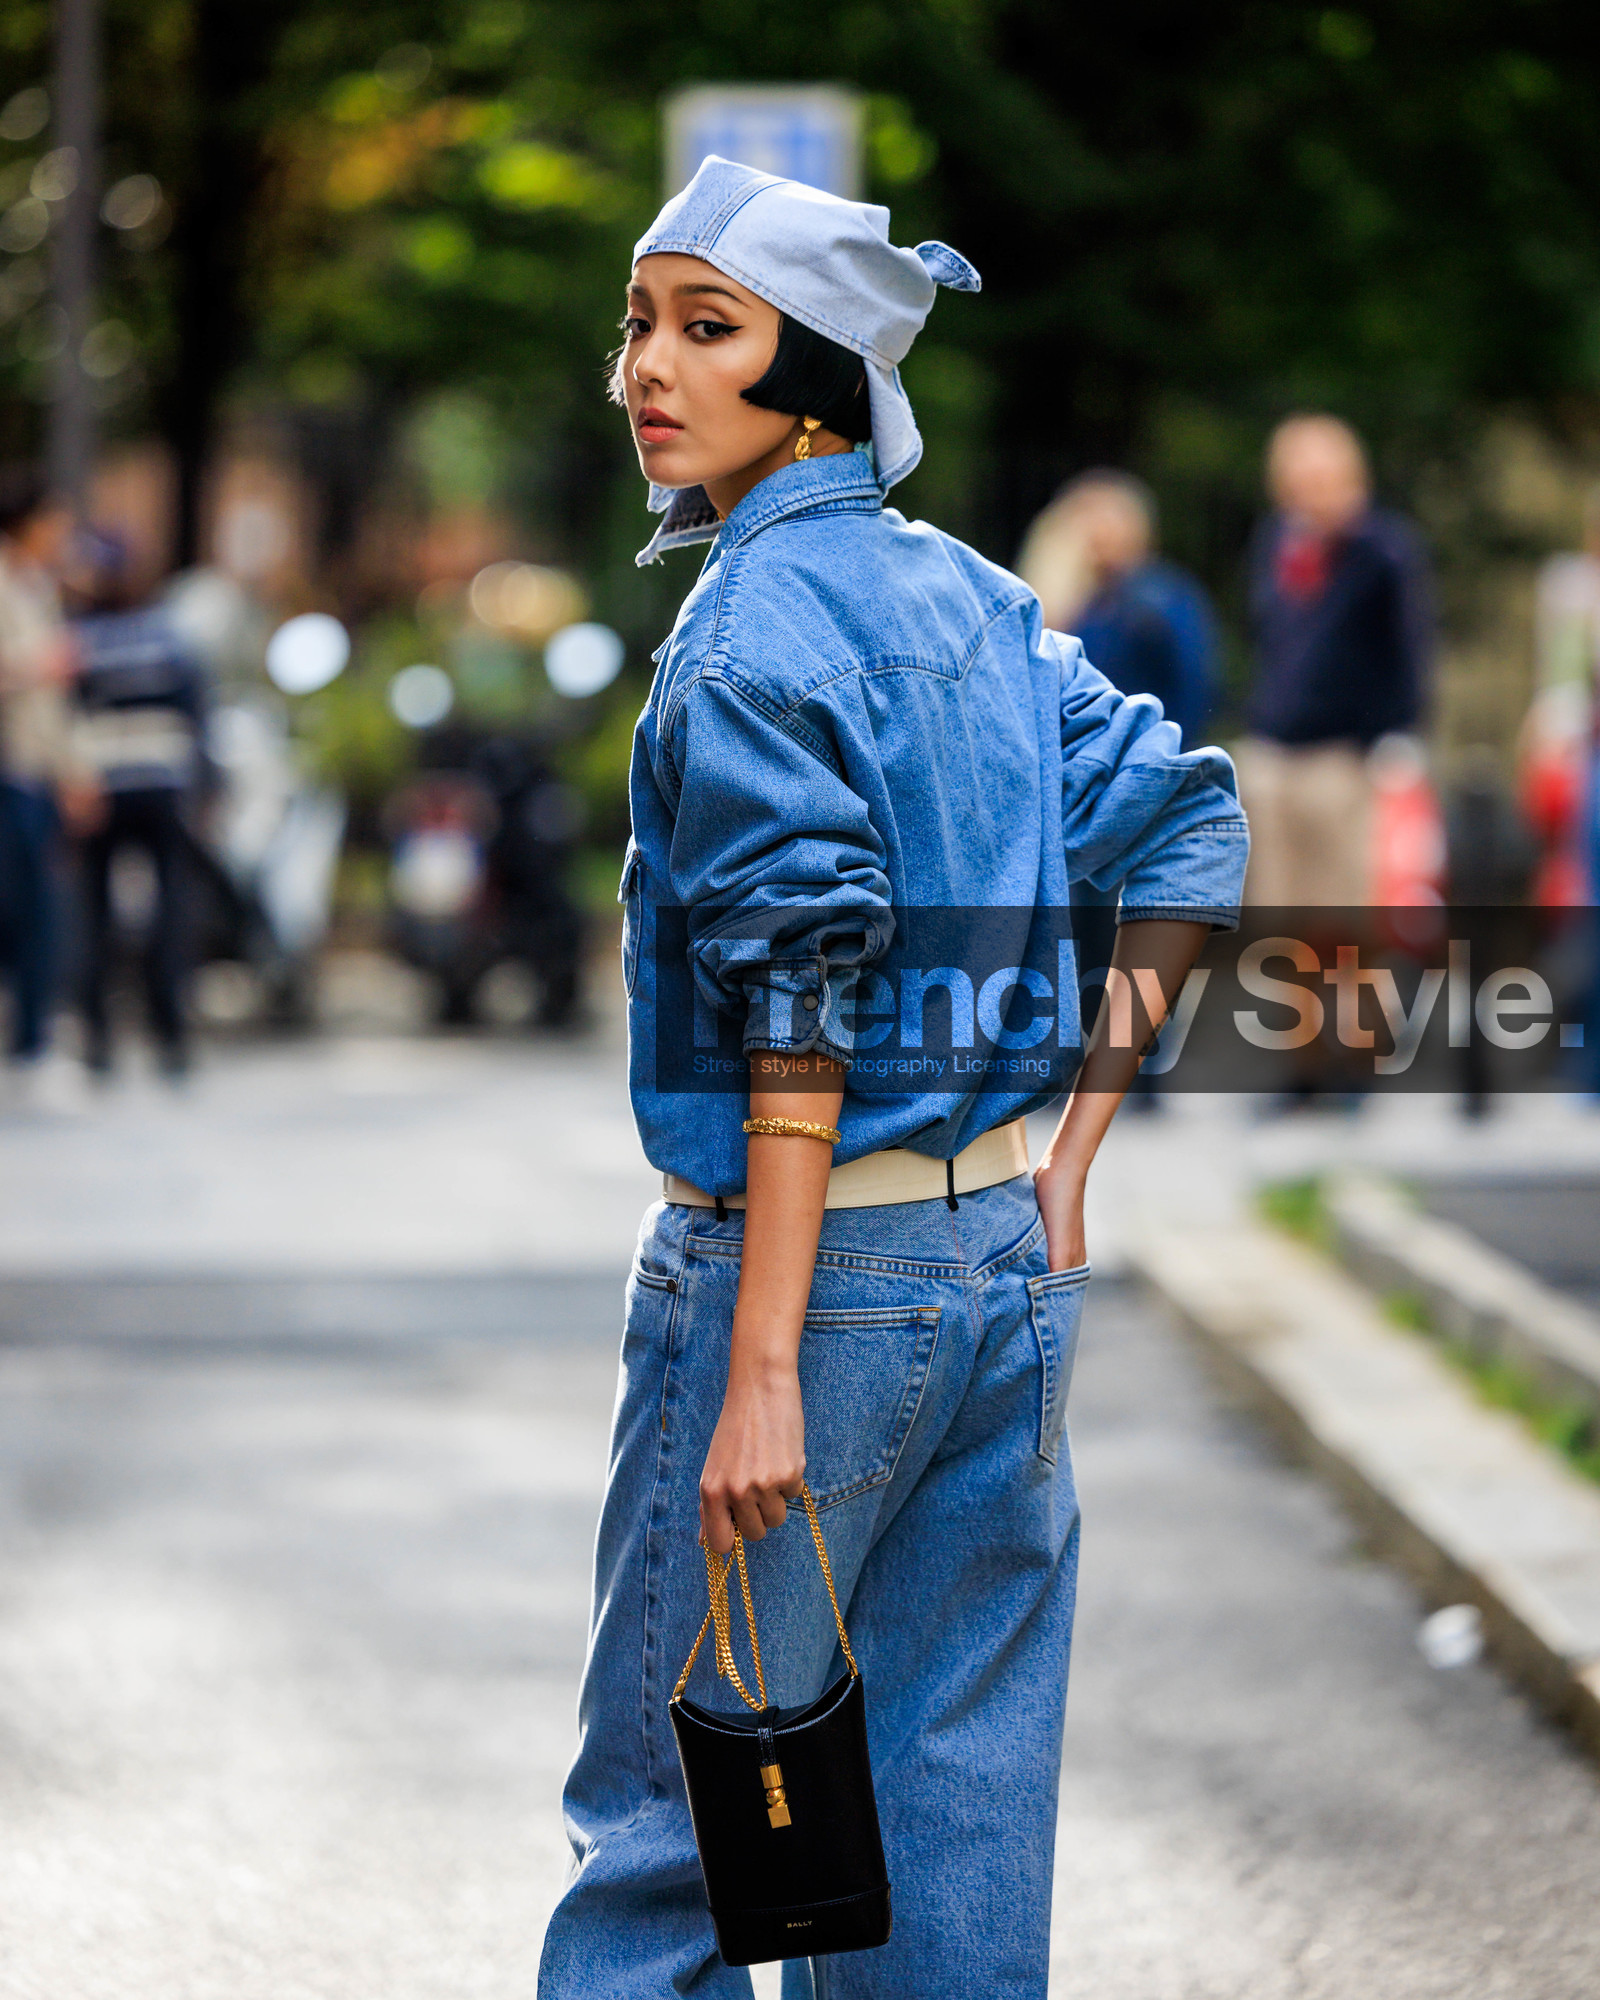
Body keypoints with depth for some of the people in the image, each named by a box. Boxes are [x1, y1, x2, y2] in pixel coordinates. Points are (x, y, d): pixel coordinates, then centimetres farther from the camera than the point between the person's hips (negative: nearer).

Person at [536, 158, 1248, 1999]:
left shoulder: (754, 622, -14)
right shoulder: (970, 598, 10)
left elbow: (805, 997, -20)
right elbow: (1188, 834, 13)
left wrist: (762, 1370, -22)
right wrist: (1073, 1149, 12)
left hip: (811, 1255, -8)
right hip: (1006, 1253, 8)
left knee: (669, 1817, 2)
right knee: (957, 1809, 12)